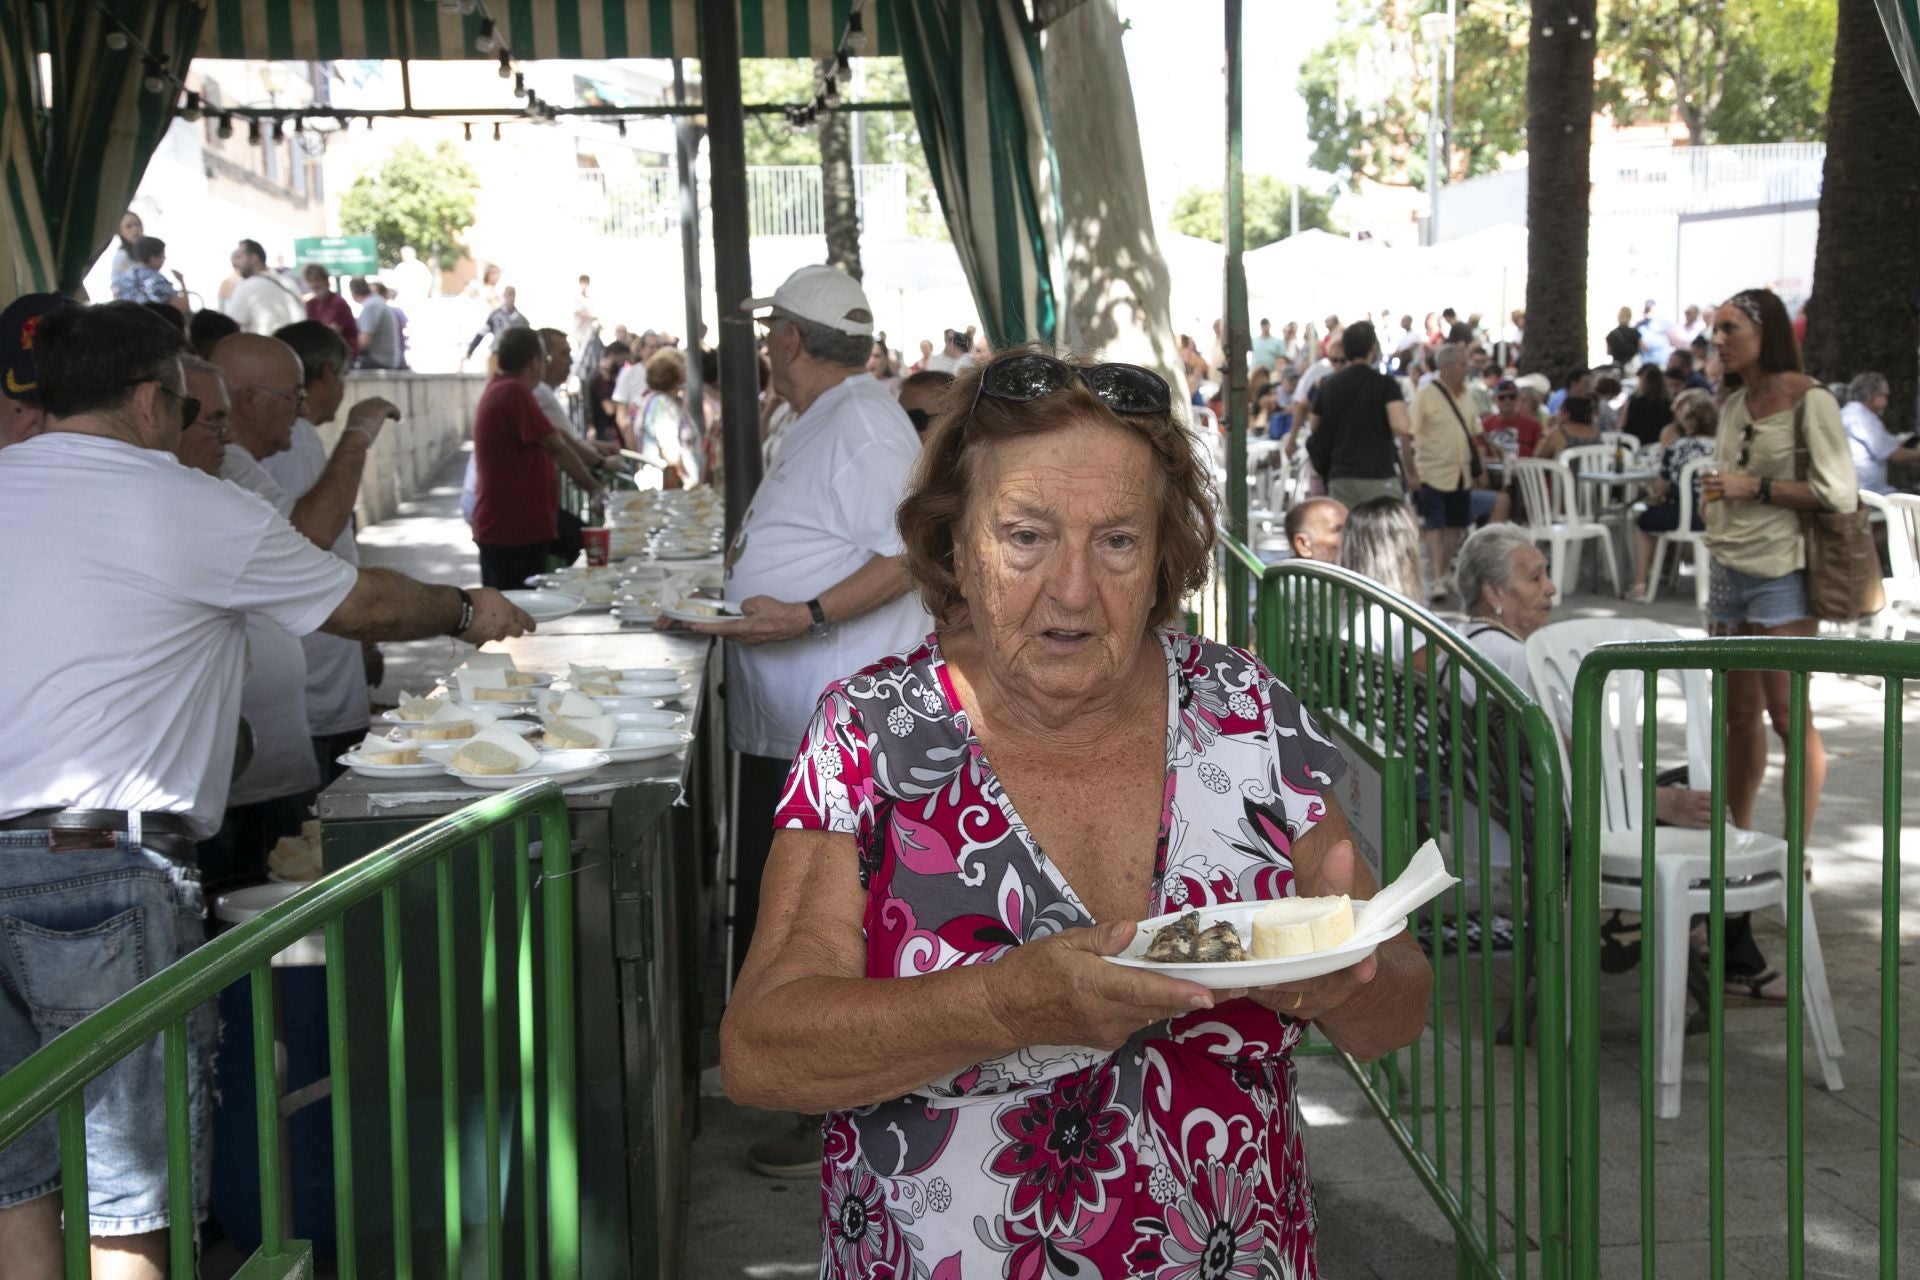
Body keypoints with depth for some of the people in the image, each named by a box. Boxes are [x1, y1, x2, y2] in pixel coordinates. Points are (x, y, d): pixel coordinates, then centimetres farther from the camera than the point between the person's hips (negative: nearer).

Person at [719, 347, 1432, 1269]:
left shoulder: (1245, 711, -7)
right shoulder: (870, 731, -12)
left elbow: (1395, 1015, -3)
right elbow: (755, 1051, -20)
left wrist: (1334, 977, -26)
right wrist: (1012, 1005, -34)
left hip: (1241, 1254, 2)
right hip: (939, 1257, -2)